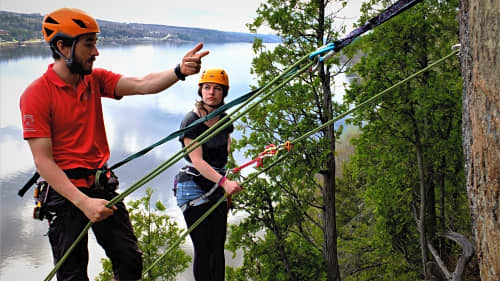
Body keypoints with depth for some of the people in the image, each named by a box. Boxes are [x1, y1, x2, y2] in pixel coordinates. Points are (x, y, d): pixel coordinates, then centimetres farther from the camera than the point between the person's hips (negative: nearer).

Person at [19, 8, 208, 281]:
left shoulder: (95, 80, 3)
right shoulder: (36, 94, -14)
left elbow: (140, 85, -13)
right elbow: (43, 161, -18)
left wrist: (179, 71, -33)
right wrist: (83, 203, -27)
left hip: (103, 186, 5)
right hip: (65, 191, -5)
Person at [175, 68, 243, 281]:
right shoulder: (191, 120, -13)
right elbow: (197, 161, -22)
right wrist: (224, 182, -34)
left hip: (218, 188, 6)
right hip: (194, 187, -6)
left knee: (218, 248, 6)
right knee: (203, 249, -6)